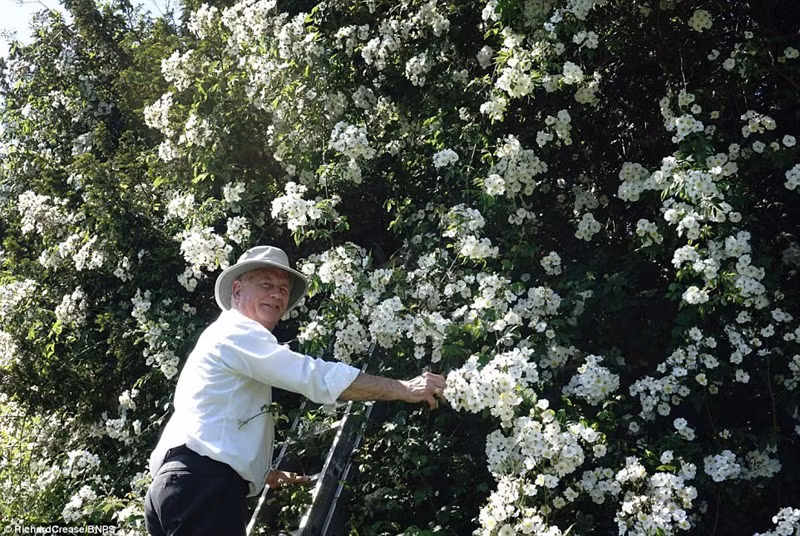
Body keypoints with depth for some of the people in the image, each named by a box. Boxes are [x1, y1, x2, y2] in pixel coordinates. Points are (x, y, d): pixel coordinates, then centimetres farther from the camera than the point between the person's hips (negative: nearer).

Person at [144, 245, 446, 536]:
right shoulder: (237, 332, -6)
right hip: (203, 486, -11)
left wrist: (263, 473, 38)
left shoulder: (226, 337, 27)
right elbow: (315, 376, -18)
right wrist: (404, 389, -16)